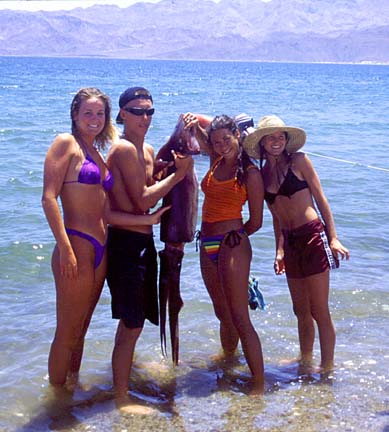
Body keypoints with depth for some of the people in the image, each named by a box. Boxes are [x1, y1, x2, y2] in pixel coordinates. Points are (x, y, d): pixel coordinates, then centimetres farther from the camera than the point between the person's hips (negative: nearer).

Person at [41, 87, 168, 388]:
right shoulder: (66, 143, -5)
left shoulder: (98, 154, 18)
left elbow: (105, 213, 12)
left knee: (80, 331, 17)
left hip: (100, 250, 8)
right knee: (67, 334, 0)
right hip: (77, 247, -8)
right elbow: (49, 198, -14)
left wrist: (148, 219, 6)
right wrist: (65, 248, -21)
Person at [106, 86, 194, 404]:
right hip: (126, 243, -10)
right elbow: (143, 200, -17)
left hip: (142, 241, 10)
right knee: (132, 324, -5)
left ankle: (124, 370, 42)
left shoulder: (147, 150, 14)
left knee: (134, 319, 23)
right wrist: (178, 173, -12)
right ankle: (122, 398, 5)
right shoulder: (124, 148, -15)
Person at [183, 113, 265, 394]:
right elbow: (199, 134, 23)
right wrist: (194, 123, 1)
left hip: (232, 245, -7)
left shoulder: (250, 173, -7)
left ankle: (260, 386, -7)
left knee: (239, 318, -10)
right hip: (208, 247, 7)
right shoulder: (216, 161, 9)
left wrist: (232, 236, 7)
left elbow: (256, 222, -3)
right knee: (223, 314, 20)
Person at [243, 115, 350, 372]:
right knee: (302, 312, 14)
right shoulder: (262, 174, 12)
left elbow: (321, 199, -2)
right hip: (290, 244, 5)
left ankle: (327, 368, 7)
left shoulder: (298, 161, -1)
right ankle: (305, 364, 29)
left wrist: (334, 238, -7)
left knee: (319, 311, -3)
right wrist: (279, 251, 11)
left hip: (313, 237, -5)